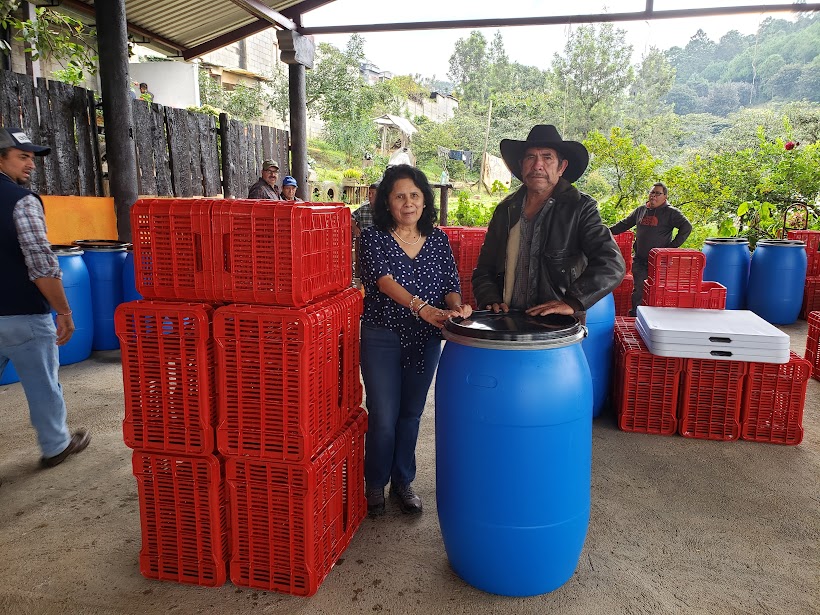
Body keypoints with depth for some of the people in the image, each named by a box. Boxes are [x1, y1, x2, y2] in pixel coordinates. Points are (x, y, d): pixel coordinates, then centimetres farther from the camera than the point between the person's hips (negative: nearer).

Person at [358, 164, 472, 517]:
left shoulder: (438, 239, 4)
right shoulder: (373, 237, -8)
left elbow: (451, 283, -1)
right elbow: (384, 279, -24)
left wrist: (455, 305, -24)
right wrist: (421, 307, -39)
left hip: (426, 340, 4)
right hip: (382, 339, -3)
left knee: (411, 415, 15)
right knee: (383, 418, 2)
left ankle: (402, 482, 32)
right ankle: (375, 485, 25)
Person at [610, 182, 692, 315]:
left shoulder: (671, 212, -1)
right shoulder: (640, 210, 13)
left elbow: (686, 227, -7)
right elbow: (624, 224, 23)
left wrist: (673, 246, -12)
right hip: (640, 261, 4)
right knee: (638, 290, 5)